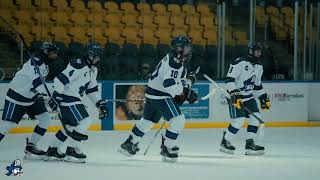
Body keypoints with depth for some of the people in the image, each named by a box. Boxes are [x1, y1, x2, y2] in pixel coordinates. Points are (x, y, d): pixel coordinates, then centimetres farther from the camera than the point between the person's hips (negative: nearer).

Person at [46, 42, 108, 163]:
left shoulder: (93, 70, 14)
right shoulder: (79, 65, -18)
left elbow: (92, 89, 23)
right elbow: (61, 79, -24)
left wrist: (99, 103, 15)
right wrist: (56, 96, -27)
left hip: (74, 99, 10)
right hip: (67, 97, -10)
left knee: (71, 125, 16)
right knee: (85, 121, -14)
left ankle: (53, 150, 24)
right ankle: (71, 150, -8)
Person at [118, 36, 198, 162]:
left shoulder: (177, 61, 14)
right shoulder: (173, 61, -20)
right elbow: (168, 83, -30)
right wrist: (186, 93, -26)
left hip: (153, 93, 11)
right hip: (160, 96, -11)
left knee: (148, 120, 23)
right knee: (178, 119, -12)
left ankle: (129, 143, 35)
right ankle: (167, 148, -7)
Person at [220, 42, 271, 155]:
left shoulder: (259, 67, 10)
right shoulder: (240, 63, -17)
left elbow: (257, 85, 21)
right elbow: (229, 79, -20)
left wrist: (264, 99, 17)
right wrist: (234, 94, -28)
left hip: (249, 96, 8)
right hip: (235, 95, -8)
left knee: (255, 117, -4)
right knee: (239, 120, -16)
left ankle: (250, 143, 3)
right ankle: (225, 142, 1)